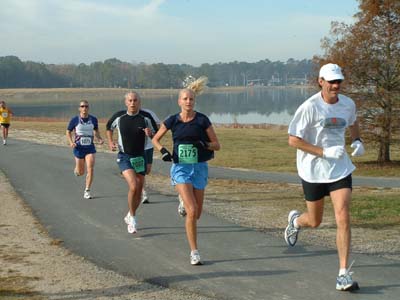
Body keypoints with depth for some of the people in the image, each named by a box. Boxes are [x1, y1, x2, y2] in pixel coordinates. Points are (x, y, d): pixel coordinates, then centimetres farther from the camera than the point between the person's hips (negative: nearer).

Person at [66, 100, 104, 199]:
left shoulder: (93, 119, 1)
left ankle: (87, 191, -4)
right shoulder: (75, 120, -6)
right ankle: (76, 168, 46)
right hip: (79, 148, -1)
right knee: (80, 172, 8)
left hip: (90, 147, 1)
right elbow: (68, 132, 2)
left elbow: (96, 131, 17)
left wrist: (99, 139, -2)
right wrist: (71, 142, -16)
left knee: (90, 169, -15)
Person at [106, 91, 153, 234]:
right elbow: (109, 127, 17)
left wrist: (150, 134, -19)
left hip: (140, 158, 2)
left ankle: (129, 216, 34)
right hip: (124, 157, -2)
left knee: (139, 191, 9)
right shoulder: (119, 117, -4)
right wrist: (110, 142, 2)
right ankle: (132, 218, -5)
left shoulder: (145, 118, -4)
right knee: (133, 186, -22)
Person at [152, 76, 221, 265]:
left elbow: (217, 145, 1)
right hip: (180, 167, -2)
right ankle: (194, 253, -8)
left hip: (199, 167, 2)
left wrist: (205, 145, -19)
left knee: (197, 212, 10)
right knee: (192, 210, -17)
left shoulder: (202, 120, -3)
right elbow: (155, 139, 13)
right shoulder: (172, 121, -1)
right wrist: (163, 151, -6)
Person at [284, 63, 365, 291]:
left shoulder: (348, 104, 0)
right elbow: (293, 140, -15)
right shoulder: (309, 107, -16)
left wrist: (357, 141, 3)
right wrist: (324, 152, -23)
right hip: (313, 171, -3)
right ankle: (295, 220, 50)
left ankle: (344, 274, -6)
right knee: (314, 222, 12)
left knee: (343, 218, -12)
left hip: (340, 169, 3)